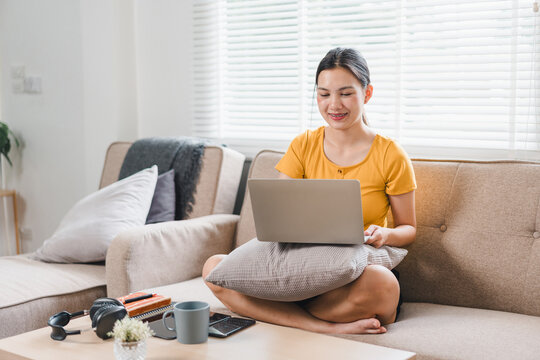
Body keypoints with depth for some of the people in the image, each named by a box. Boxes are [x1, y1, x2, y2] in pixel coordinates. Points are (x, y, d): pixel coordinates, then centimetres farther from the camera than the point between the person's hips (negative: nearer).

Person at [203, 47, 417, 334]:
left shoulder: (390, 155, -1)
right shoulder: (303, 146, 7)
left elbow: (408, 229, 7)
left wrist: (385, 235, -16)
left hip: (357, 274, -3)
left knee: (381, 283, -41)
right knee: (214, 268, -20)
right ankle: (330, 326, -27)